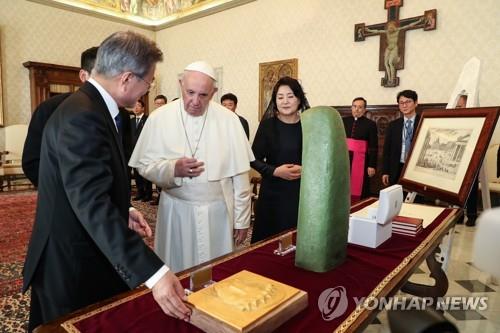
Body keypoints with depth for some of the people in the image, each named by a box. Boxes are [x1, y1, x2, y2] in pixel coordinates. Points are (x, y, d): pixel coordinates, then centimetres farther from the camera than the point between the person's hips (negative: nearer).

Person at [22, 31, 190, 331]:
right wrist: (154, 273, -39)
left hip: (90, 254, 9)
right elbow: (92, 205, -35)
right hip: (72, 265, -9)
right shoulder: (82, 117, -26)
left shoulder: (91, 107, 7)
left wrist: (123, 212, 6)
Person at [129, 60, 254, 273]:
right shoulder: (160, 118, -4)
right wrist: (173, 169, -21)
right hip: (177, 211, 0)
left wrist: (242, 219, -1)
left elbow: (240, 174, -2)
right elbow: (144, 165, -2)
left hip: (219, 211, 0)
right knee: (177, 275, 13)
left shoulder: (229, 120, -4)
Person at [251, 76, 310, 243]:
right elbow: (254, 159, -1)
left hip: (301, 192, 1)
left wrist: (304, 169, -14)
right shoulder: (267, 125, -2)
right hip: (272, 192, 0)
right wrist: (275, 171, -16)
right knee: (268, 241, 8)